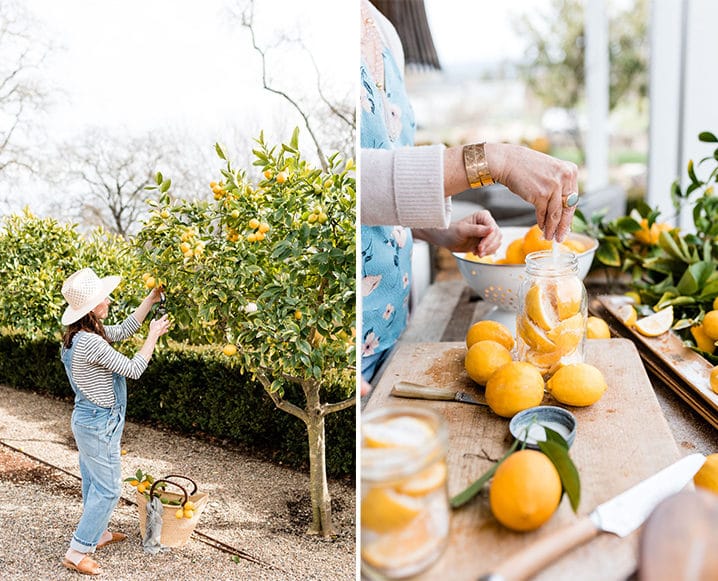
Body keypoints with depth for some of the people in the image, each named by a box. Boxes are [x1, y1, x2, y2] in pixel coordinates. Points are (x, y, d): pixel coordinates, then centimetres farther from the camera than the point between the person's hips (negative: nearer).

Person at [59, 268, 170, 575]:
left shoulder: (84, 334, 0)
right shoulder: (91, 343, -29)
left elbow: (122, 330, 13)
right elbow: (133, 369, -22)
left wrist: (150, 300, 11)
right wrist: (154, 334, -12)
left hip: (88, 420, 9)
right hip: (99, 425, -9)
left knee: (94, 482, 23)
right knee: (108, 488, 3)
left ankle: (96, 533, 40)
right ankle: (77, 551, 12)